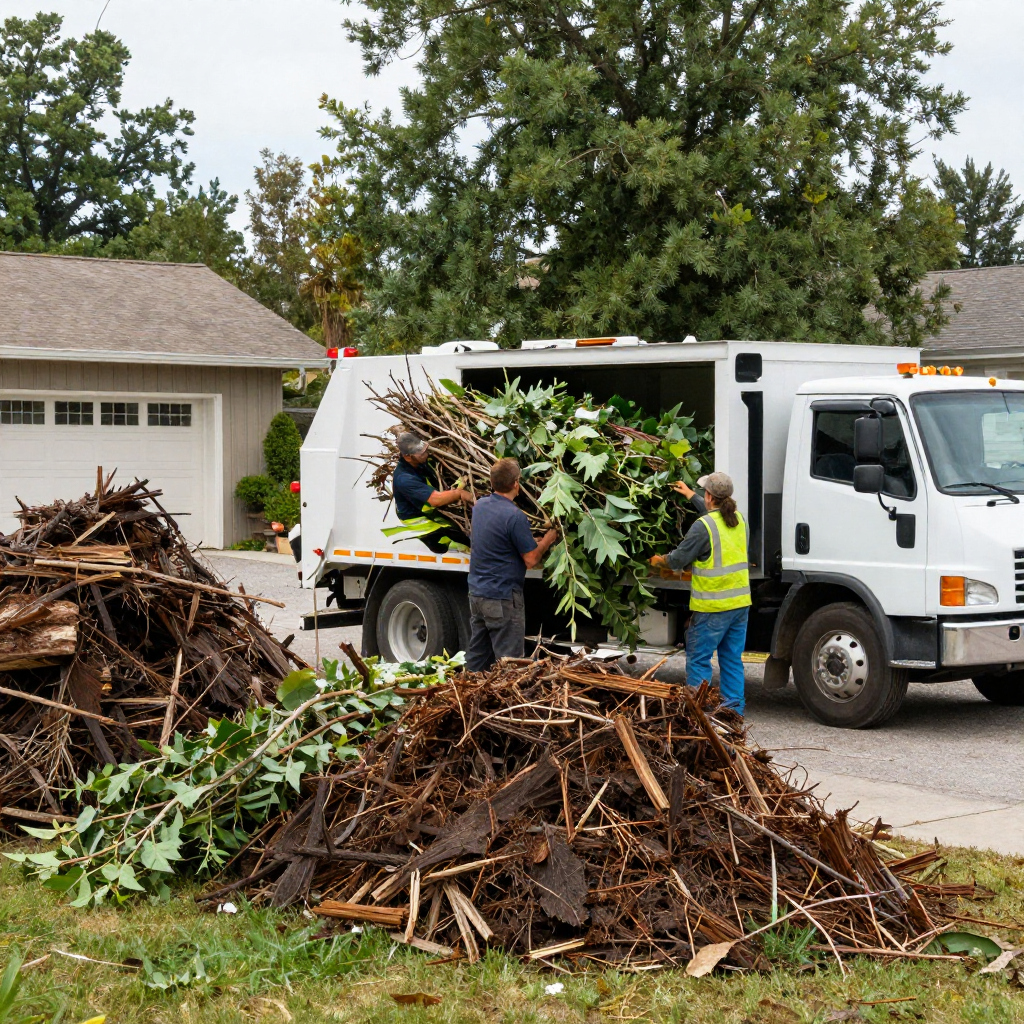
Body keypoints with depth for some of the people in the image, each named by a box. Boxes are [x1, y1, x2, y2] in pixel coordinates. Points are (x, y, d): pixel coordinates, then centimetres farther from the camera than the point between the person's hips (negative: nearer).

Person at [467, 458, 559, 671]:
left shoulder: (480, 506, 5)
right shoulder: (515, 516, -19)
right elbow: (531, 560, -14)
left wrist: (535, 540, 16)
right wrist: (548, 539, 2)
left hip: (477, 594, 8)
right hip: (503, 599, -8)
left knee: (477, 658, 14)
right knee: (508, 662, -3)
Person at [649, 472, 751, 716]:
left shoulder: (703, 526, -16)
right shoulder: (738, 519, 7)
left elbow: (679, 559, -9)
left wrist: (660, 560, 13)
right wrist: (691, 495, 43)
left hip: (712, 607, -7)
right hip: (740, 603, 7)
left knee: (698, 659, 2)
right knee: (732, 659, 13)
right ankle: (734, 707, 15)